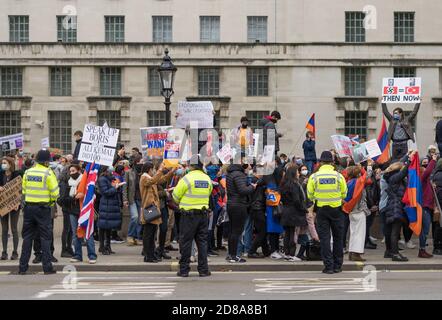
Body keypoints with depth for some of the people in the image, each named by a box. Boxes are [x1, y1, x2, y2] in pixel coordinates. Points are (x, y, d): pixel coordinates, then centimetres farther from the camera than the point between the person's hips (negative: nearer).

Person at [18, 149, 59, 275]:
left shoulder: (28, 172, 5)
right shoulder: (48, 173, -9)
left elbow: (23, 190, 8)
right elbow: (55, 192, -10)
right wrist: (51, 202, 7)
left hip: (29, 207, 4)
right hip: (43, 208, -4)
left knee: (27, 237, 10)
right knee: (45, 237, 3)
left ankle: (23, 267, 10)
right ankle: (47, 267, 1)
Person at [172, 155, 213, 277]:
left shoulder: (187, 178, -12)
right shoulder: (207, 179, 4)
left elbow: (175, 196, -3)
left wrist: (179, 203, 18)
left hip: (188, 214, -4)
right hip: (203, 214, 4)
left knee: (186, 242, 4)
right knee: (202, 242, 9)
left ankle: (184, 269, 7)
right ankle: (203, 269, 8)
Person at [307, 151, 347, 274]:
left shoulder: (314, 177, -7)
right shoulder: (338, 176, -6)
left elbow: (310, 195, -2)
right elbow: (344, 194, 1)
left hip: (321, 210, 0)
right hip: (336, 209, 1)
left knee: (324, 238, 4)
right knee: (338, 237, 12)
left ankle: (329, 266, 1)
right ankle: (337, 266, 15)